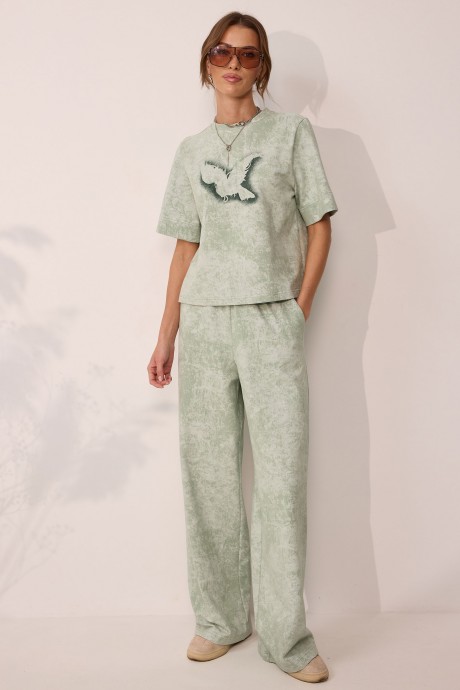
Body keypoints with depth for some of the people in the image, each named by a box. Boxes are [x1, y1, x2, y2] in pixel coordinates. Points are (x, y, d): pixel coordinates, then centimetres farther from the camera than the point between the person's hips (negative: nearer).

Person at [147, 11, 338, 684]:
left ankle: (286, 636, 6)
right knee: (208, 473, 4)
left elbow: (319, 225, 6)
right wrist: (166, 338, 9)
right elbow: (186, 248, 14)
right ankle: (221, 619, 19)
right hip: (203, 323, 3)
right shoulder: (192, 150, 15)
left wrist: (299, 312, -3)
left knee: (282, 476, -6)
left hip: (272, 319, -3)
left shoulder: (292, 132, 8)